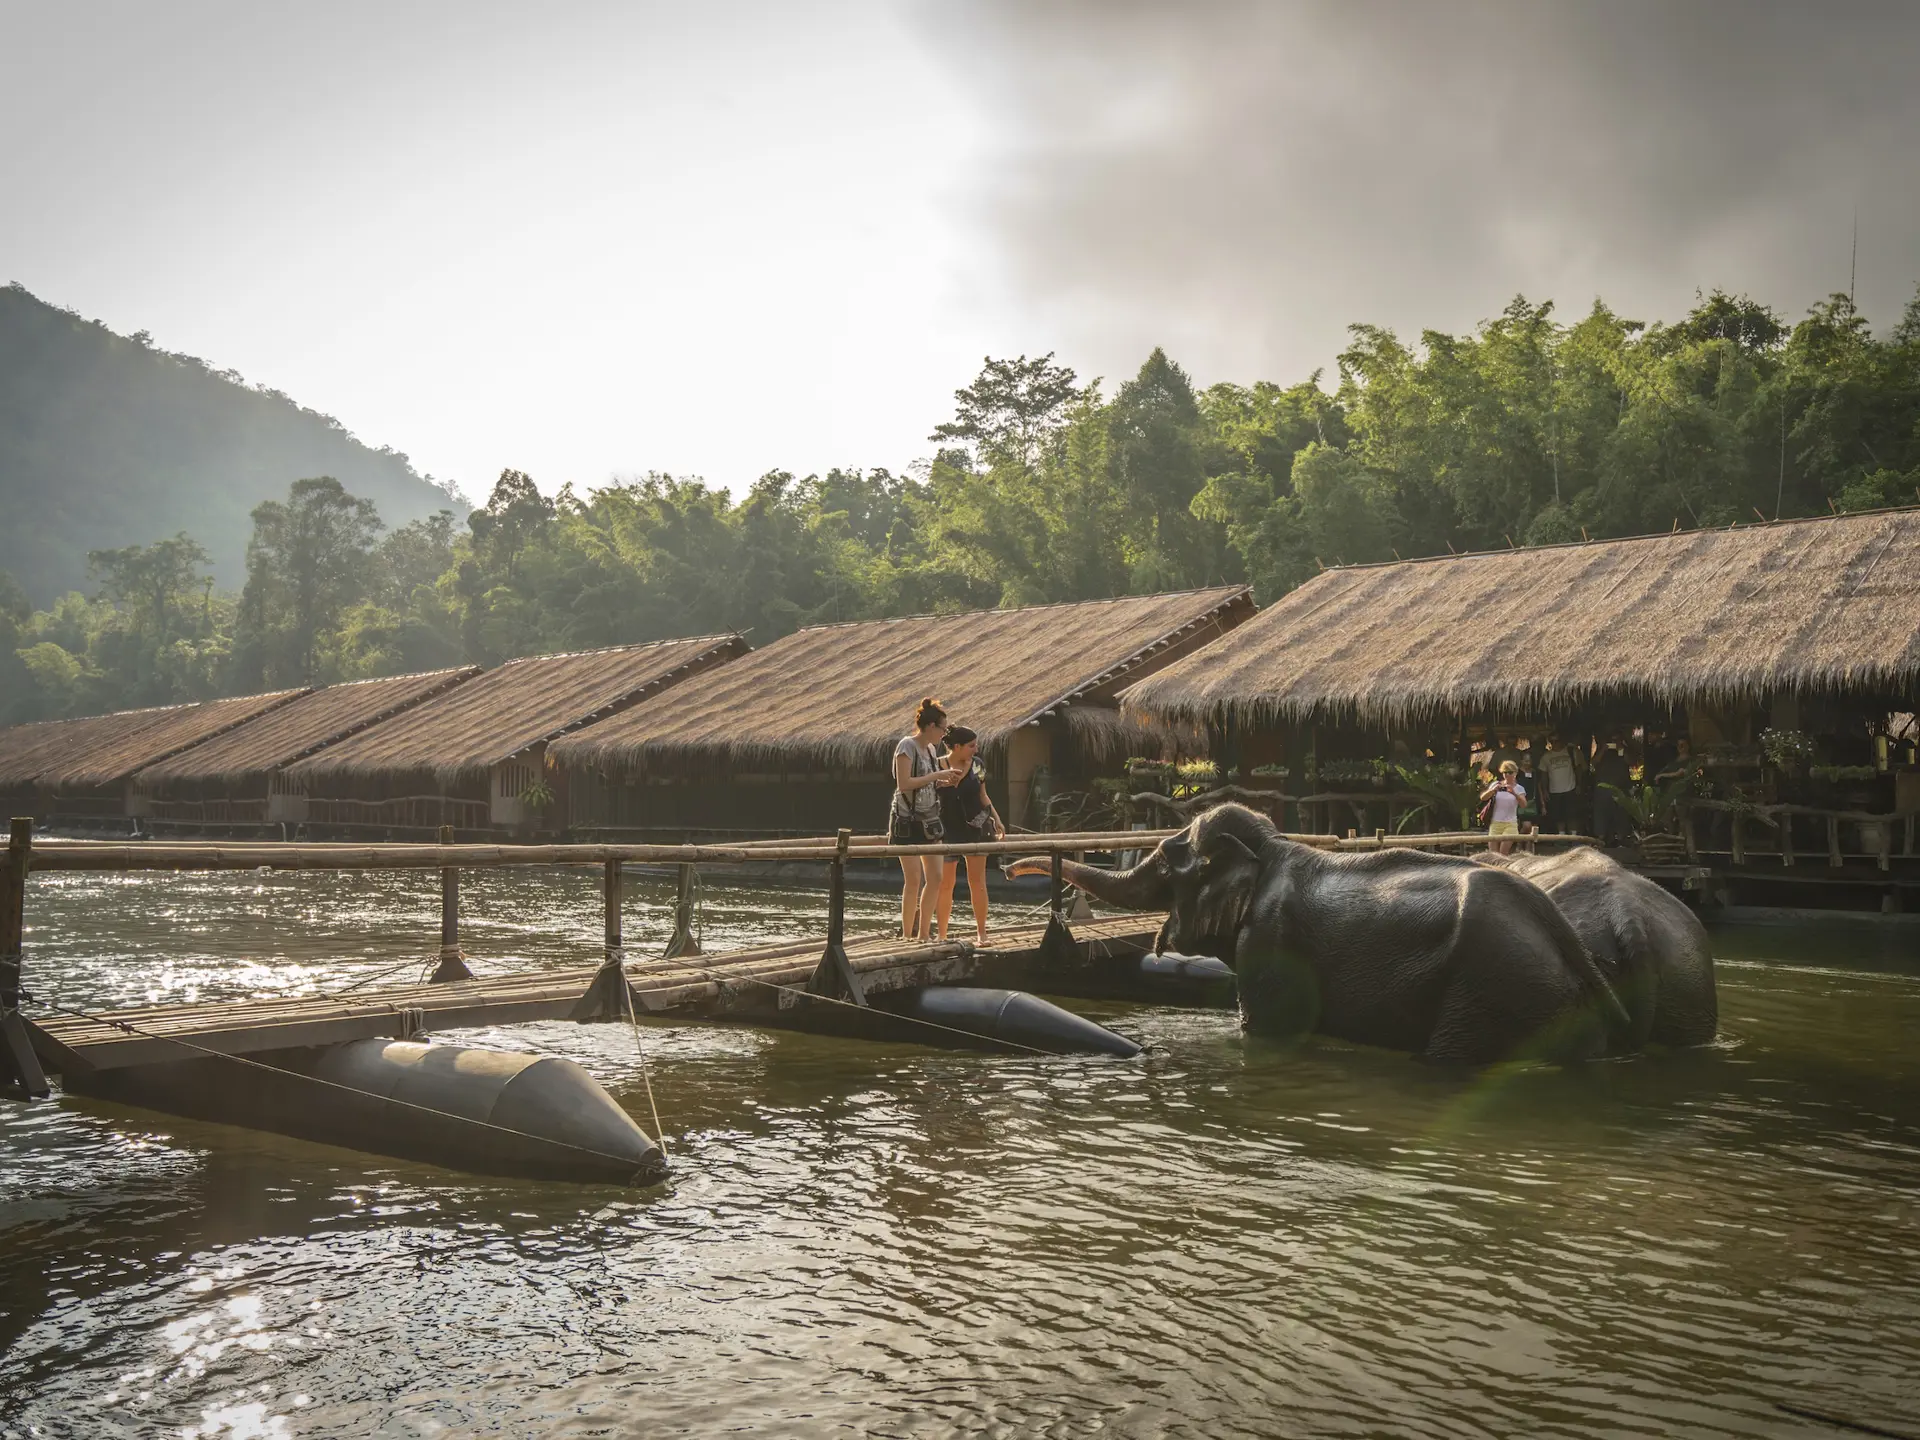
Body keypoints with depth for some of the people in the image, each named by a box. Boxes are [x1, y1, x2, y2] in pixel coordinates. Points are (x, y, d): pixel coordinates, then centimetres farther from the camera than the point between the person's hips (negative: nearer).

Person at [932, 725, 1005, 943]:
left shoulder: (976, 765, 2)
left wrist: (997, 820, 3)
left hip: (975, 829, 2)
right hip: (947, 831, -2)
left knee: (977, 882, -1)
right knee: (945, 884, 3)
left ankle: (982, 934, 5)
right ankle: (941, 935, 14)